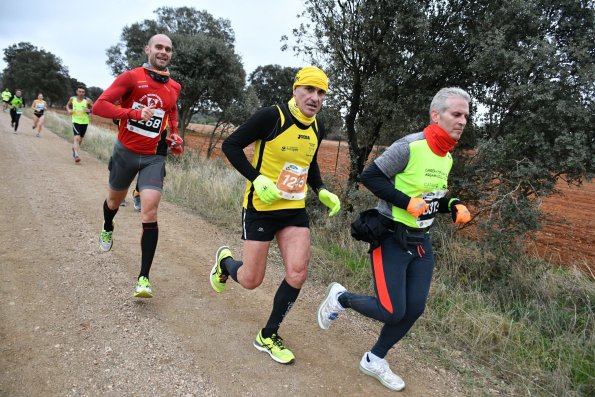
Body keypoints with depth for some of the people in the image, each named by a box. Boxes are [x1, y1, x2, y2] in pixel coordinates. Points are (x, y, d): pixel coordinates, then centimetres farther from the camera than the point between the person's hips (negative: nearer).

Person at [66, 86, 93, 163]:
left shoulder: (87, 100, -10)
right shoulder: (72, 99, -2)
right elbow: (68, 105, 17)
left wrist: (89, 110, -26)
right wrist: (68, 110, -4)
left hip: (84, 122, 1)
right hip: (76, 121, -1)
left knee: (80, 138, 17)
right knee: (77, 138, -19)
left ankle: (74, 149, 46)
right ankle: (76, 155, -25)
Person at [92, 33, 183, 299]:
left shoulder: (174, 87, 5)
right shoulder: (131, 77, -8)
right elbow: (99, 106, -14)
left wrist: (174, 134, 10)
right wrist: (134, 113, -27)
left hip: (154, 157, 1)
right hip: (126, 151, -1)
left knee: (149, 214, -13)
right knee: (114, 201, 21)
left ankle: (144, 278, -9)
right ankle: (107, 230, 58)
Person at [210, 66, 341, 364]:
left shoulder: (317, 128, 4)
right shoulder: (271, 116, -16)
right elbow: (231, 145, -12)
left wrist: (322, 191, 5)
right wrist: (257, 179, -23)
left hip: (295, 210, 5)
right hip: (261, 207, -5)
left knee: (297, 274, -6)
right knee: (251, 280, 2)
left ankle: (268, 336, 16)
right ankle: (224, 261, 40)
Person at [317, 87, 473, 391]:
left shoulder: (447, 158, 8)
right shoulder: (410, 146, -19)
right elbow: (369, 176, -19)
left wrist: (454, 206, -1)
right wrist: (407, 202, -26)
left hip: (420, 241, 8)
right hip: (390, 239, -8)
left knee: (414, 309, 8)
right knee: (392, 312, -8)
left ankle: (374, 361, 28)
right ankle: (339, 297, 20)